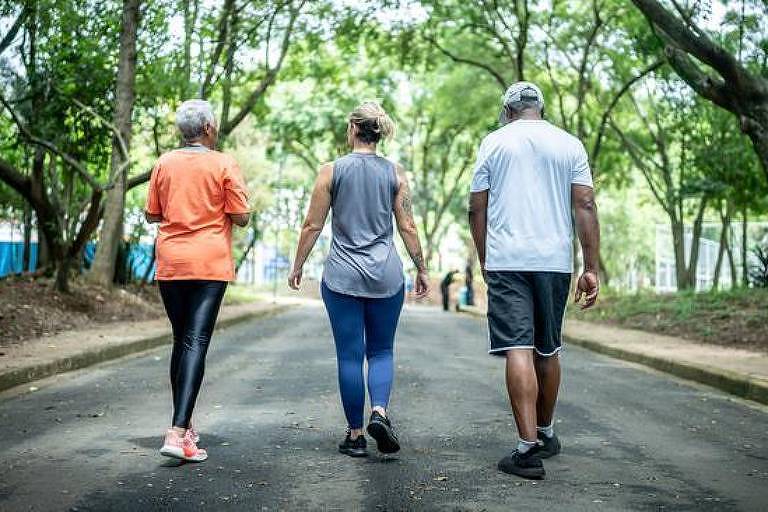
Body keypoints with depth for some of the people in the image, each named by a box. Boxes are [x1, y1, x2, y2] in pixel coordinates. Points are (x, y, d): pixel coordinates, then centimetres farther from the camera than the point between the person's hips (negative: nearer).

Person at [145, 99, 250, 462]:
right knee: (196, 342, -8)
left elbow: (152, 214, 12)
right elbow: (241, 217, -5)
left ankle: (183, 424, 24)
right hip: (210, 263, -4)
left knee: (181, 340, 16)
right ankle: (178, 432, -19)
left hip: (169, 264, 4)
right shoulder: (223, 164, -5)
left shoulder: (164, 163, 6)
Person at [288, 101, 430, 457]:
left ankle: (355, 435, 9)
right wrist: (421, 270, 10)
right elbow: (407, 227, 1)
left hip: (342, 276, -1)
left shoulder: (332, 171, -2)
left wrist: (297, 266, 10)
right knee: (381, 351, 13)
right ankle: (379, 412, -10)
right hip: (385, 275, 1)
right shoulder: (395, 173, 1)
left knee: (349, 355, 5)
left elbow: (313, 225, -1)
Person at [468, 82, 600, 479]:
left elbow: (477, 209, 5)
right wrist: (591, 268, 2)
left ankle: (528, 447, -15)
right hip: (555, 261, 3)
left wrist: (484, 261, 15)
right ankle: (546, 434, 30)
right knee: (548, 350, 15)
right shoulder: (570, 145, 9)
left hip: (506, 261, -2)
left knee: (518, 350, -8)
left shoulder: (494, 142, 6)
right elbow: (585, 206, 1)